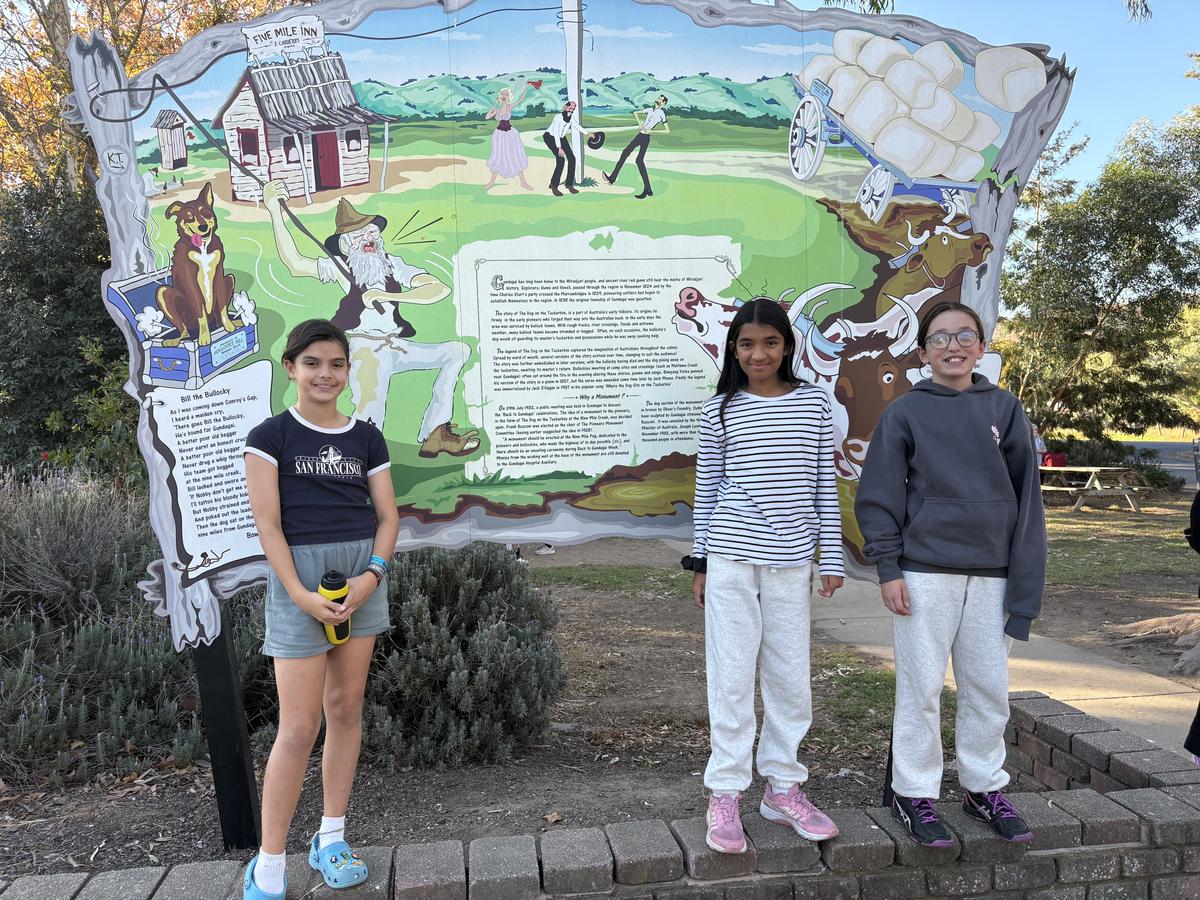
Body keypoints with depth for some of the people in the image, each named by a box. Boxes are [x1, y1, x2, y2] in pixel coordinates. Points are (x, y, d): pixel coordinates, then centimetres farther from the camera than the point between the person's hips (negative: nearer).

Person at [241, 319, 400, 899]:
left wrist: (373, 573, -9)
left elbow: (388, 515, 7)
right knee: (299, 726, -5)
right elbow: (267, 522, -7)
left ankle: (331, 838, 26)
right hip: (299, 574, -4)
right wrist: (300, 593, -16)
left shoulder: (366, 438, 9)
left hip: (363, 573, 4)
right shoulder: (270, 435, -1)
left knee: (346, 708, 10)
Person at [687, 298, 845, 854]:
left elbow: (825, 483, 8)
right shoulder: (719, 410, 2)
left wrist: (832, 556, 6)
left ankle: (783, 787, 25)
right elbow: (707, 489, 6)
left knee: (791, 675, 9)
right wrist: (700, 561, 6)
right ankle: (725, 794, 14)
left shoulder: (814, 403, 5)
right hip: (732, 556, -1)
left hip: (791, 558, 2)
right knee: (731, 674, 3)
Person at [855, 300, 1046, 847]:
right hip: (925, 572, -3)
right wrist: (887, 568, -9)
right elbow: (878, 496, -1)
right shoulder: (905, 413, -1)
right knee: (921, 688, 4)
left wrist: (1024, 585, 1)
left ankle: (984, 787, 30)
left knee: (989, 687, 11)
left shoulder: (1005, 410, 6)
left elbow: (1026, 496, 5)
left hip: (990, 575, 3)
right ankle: (914, 794, 19)